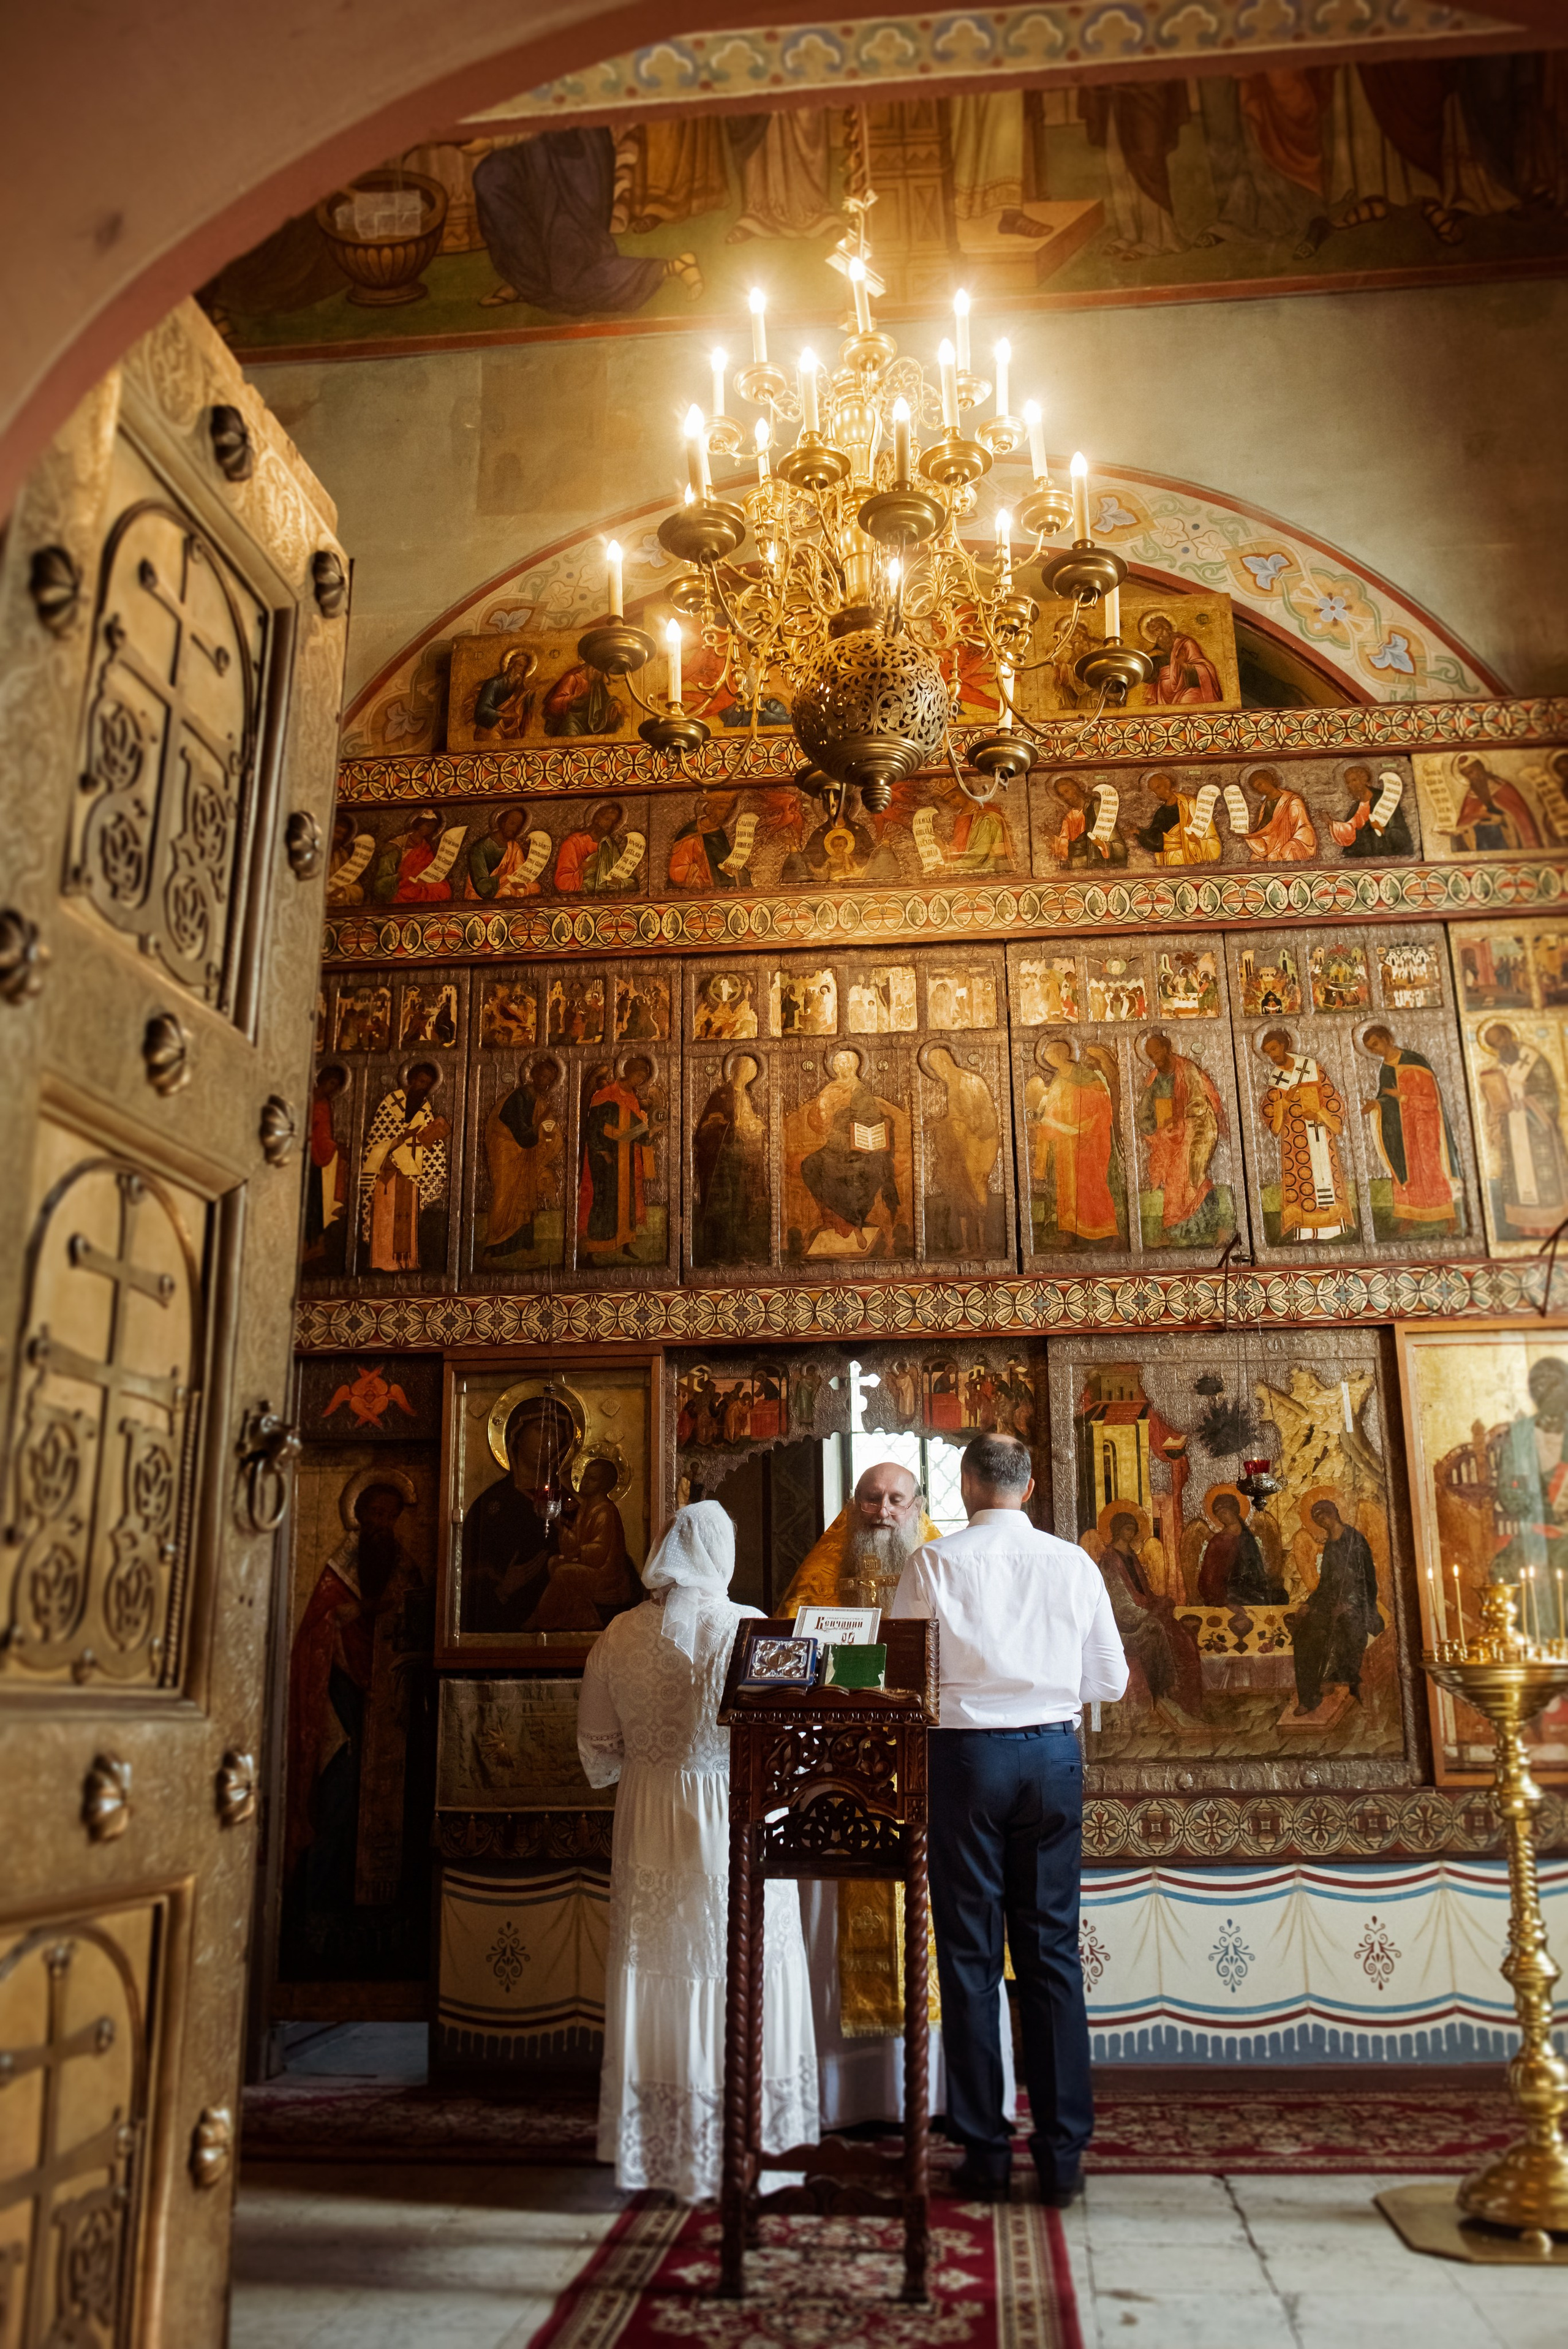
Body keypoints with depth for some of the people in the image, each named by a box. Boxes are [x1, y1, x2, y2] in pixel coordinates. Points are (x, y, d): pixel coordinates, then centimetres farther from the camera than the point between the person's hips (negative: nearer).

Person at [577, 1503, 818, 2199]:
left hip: (648, 1829, 4)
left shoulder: (619, 1636, -1)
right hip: (732, 1827, -4)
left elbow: (597, 1751, 6)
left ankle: (654, 2152, 24)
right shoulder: (748, 1628, -13)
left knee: (659, 1977, 14)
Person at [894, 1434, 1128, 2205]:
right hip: (1053, 1754, 2)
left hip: (966, 1754, -2)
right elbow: (1111, 1682, 5)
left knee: (970, 1957, 7)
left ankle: (986, 2154, 13)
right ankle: (1062, 2155, 15)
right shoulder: (1073, 1563, 0)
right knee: (1052, 1953, 10)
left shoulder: (935, 1562, -7)